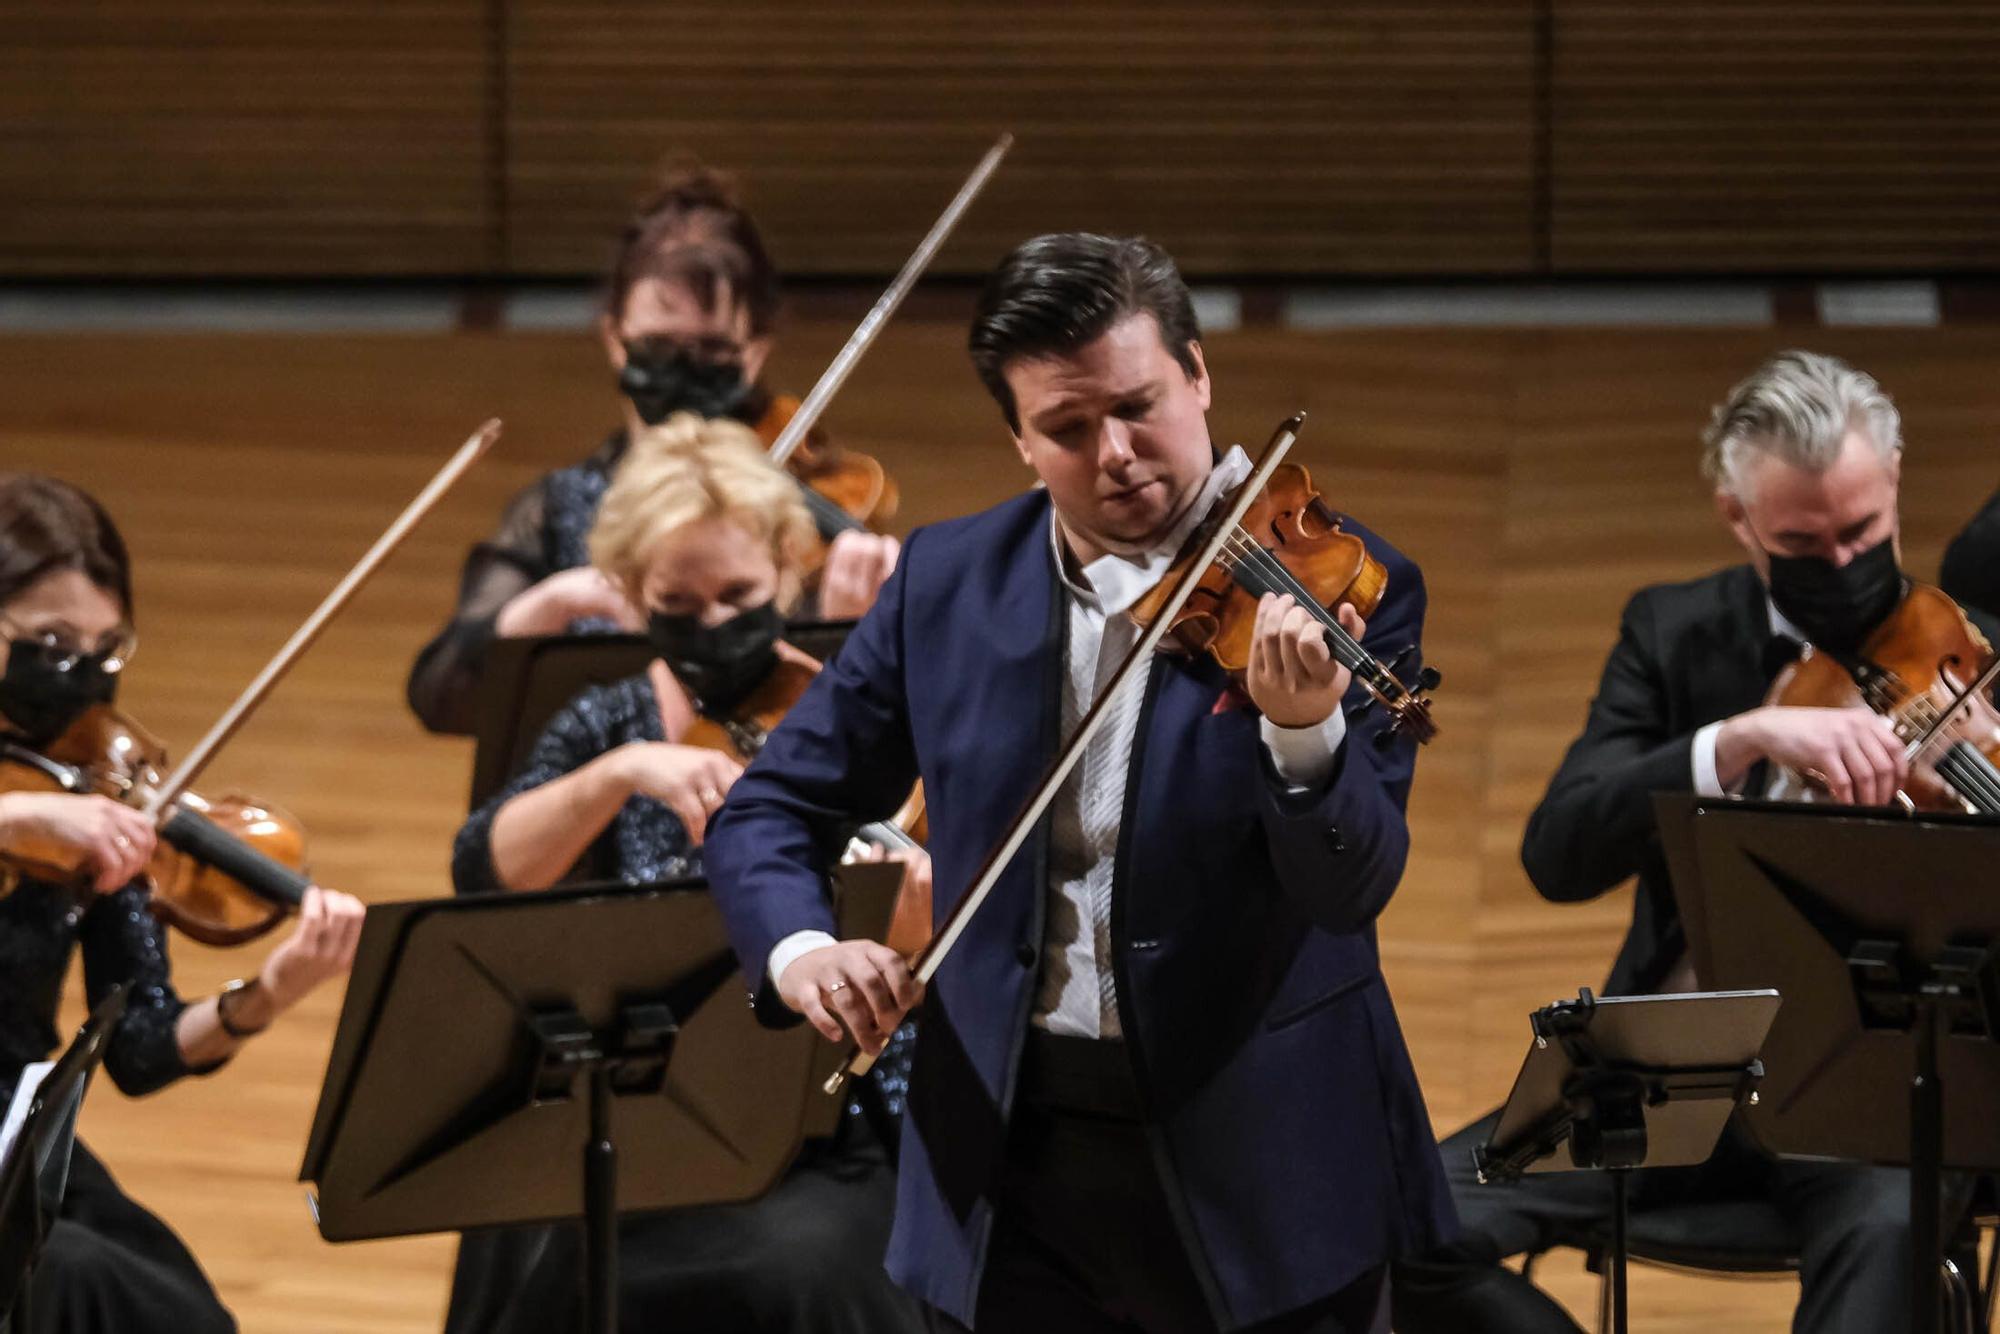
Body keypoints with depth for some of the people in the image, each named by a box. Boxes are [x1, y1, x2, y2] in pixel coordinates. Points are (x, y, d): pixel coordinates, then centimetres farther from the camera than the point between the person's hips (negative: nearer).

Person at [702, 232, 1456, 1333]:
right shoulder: (948, 583, 4)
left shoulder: (1337, 587, -7)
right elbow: (772, 810, 9)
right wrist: (798, 948, -12)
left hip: (1259, 1166, -3)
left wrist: (1305, 733, -36)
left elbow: (1350, 889, -16)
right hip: (1013, 1169, 3)